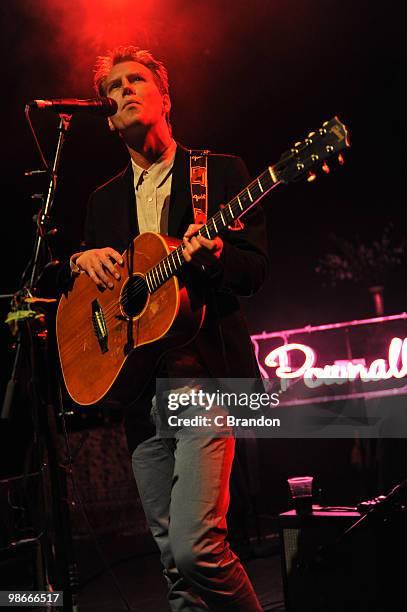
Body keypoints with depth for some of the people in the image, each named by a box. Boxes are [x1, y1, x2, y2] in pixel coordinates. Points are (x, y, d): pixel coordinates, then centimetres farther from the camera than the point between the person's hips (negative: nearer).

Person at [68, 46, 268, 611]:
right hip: (137, 384, 5)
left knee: (195, 544, -18)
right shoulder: (105, 200, 19)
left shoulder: (221, 171, 6)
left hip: (206, 374, -5)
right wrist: (81, 260, 0)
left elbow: (256, 269, -1)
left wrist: (212, 256, -22)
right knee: (174, 559, 6)